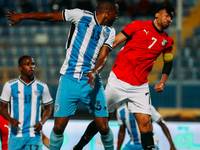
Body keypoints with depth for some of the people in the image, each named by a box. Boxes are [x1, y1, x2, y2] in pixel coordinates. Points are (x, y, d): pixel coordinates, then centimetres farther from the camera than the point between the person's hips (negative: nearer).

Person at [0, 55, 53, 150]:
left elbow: (47, 109, 15)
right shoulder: (10, 86, 3)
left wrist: (42, 122, -5)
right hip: (15, 134, 0)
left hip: (34, 134, 1)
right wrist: (10, 119, -12)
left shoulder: (42, 87, 6)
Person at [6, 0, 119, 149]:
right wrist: (22, 16, 11)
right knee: (59, 127, -7)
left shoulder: (109, 32, 10)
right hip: (69, 80, -2)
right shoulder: (81, 16, -1)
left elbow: (103, 57, 0)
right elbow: (50, 16, 6)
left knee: (104, 127, -5)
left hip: (91, 82, 3)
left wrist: (94, 73, -22)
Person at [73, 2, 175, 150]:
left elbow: (168, 63, 25)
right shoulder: (139, 25, -1)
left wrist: (163, 81, 11)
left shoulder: (167, 41, 9)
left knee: (145, 123, -9)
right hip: (118, 80, -3)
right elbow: (114, 42, 0)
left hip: (140, 87, 3)